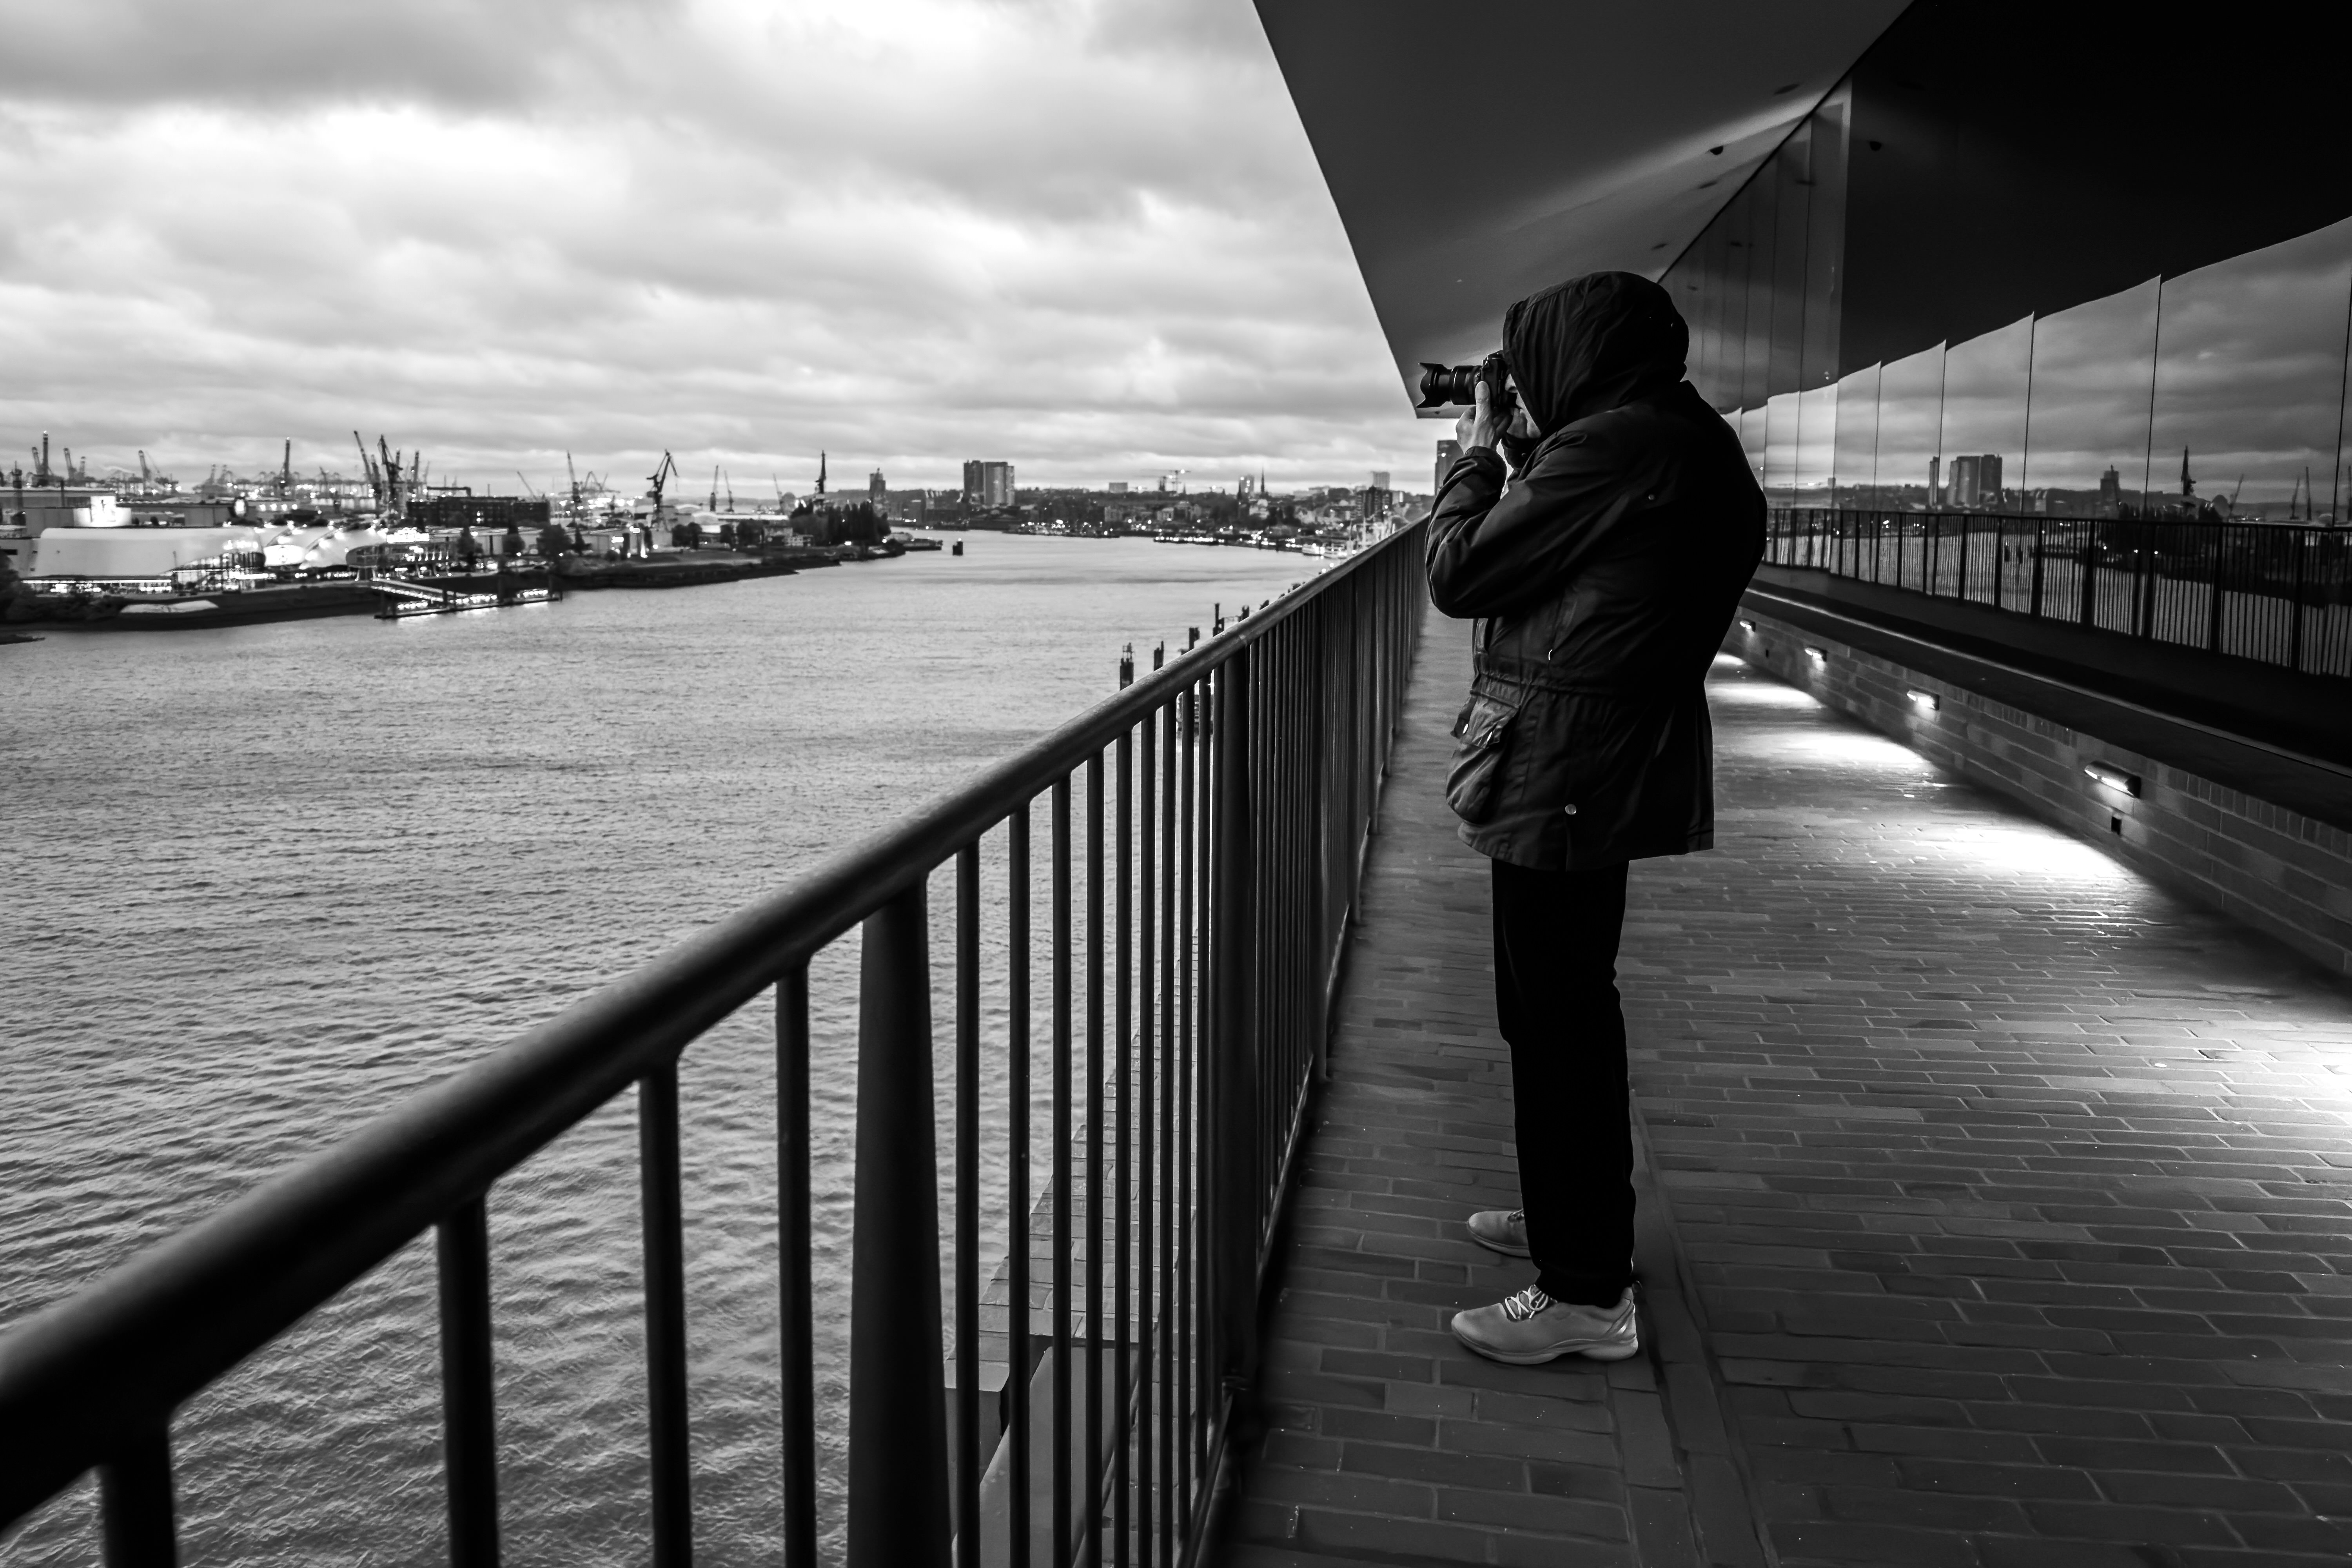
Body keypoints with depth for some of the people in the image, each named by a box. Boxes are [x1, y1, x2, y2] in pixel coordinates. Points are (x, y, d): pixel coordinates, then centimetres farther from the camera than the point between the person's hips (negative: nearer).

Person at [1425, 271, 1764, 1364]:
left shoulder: (1609, 447, -18)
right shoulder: (1696, 445, 12)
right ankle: (1577, 1217, 37)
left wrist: (1479, 453, 2)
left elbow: (1458, 575, -12)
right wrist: (1526, 452, 13)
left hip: (1565, 770, -10)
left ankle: (1586, 1294, 5)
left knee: (1556, 1024, -3)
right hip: (1617, 761, 10)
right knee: (1567, 1008, 22)